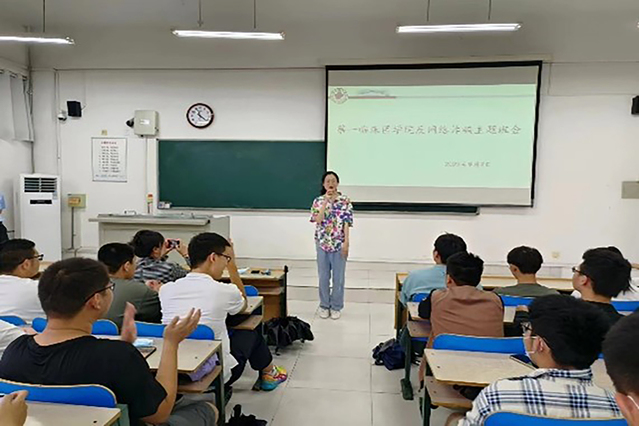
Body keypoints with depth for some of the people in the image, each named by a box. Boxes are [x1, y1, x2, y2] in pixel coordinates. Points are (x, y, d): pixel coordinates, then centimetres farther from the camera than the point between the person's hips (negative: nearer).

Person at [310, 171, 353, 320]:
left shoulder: (345, 201, -3)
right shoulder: (318, 201, 1)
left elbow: (347, 223, -5)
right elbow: (318, 220, -12)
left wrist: (346, 242, -11)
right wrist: (326, 202, -16)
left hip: (339, 243, -1)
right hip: (322, 243, 1)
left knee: (338, 277, 6)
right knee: (323, 276, 9)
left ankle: (336, 307, 20)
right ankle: (324, 306, 24)